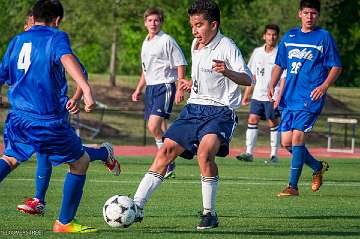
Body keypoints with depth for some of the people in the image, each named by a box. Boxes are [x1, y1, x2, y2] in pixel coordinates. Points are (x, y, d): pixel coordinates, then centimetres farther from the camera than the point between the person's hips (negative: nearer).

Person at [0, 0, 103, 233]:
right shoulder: (56, 36, -2)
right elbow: (66, 58, -24)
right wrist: (86, 89, -37)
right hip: (49, 120, -5)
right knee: (81, 162, 14)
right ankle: (64, 222, 15)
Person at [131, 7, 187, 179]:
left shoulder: (167, 40, -9)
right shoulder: (146, 43, 16)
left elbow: (181, 65, -10)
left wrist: (180, 89, -15)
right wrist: (138, 89, 24)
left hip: (165, 87, -8)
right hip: (150, 88, 8)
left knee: (154, 126, -19)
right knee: (158, 128, 9)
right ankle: (167, 166, 19)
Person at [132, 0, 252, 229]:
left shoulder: (227, 47, -10)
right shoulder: (196, 45, 14)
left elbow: (247, 79, -19)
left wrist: (228, 72, -36)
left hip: (220, 112, -7)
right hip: (194, 108, 8)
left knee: (205, 152, -30)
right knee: (166, 151, -2)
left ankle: (210, 213, -17)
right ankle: (137, 206, 1)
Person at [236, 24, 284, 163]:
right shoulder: (257, 52, 11)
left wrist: (280, 96, -16)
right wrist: (246, 95, 16)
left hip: (273, 96, -5)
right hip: (258, 95, 5)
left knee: (273, 124, 0)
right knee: (252, 120, -5)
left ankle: (274, 155, 8)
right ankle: (249, 153, -5)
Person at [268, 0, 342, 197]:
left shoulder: (324, 37, -1)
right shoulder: (289, 36, 12)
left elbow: (336, 67, 0)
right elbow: (279, 65, 20)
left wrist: (324, 86, -15)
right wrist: (272, 85, 5)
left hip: (310, 98, -6)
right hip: (289, 97, 6)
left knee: (297, 138, -14)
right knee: (286, 142, 4)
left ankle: (293, 186, -8)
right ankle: (318, 167, 27)